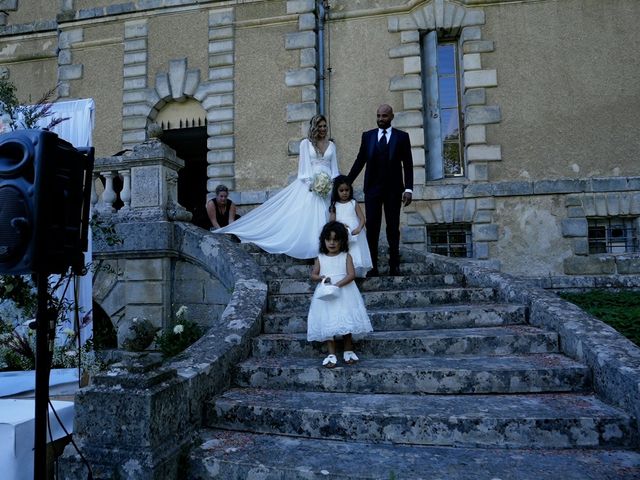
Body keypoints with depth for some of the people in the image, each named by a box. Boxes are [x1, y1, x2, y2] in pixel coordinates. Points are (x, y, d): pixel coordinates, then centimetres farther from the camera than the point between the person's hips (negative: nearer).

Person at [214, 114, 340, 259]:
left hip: (328, 186, 3)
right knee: (304, 216, -10)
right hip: (310, 184, -2)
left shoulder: (331, 145, 15)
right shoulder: (306, 143, 6)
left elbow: (334, 168, 11)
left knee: (323, 218, -3)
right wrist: (311, 184, -14)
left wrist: (334, 184, -5)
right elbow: (305, 165, -2)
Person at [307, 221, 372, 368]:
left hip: (344, 294, -1)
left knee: (346, 321, 1)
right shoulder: (320, 258, 5)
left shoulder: (346, 256, -1)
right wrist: (321, 277, -17)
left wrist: (338, 284, -24)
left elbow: (351, 274, -11)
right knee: (328, 323, -1)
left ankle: (348, 350, 19)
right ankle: (331, 354, 7)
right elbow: (313, 275, 6)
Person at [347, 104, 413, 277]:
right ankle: (373, 267, 6)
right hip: (372, 188, 1)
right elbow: (359, 161, 7)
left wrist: (408, 189, -9)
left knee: (393, 228, 7)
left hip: (393, 189, -1)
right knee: (372, 228, -1)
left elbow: (408, 164, 0)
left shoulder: (402, 136, 2)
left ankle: (394, 266, 17)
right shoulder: (367, 136, 7)